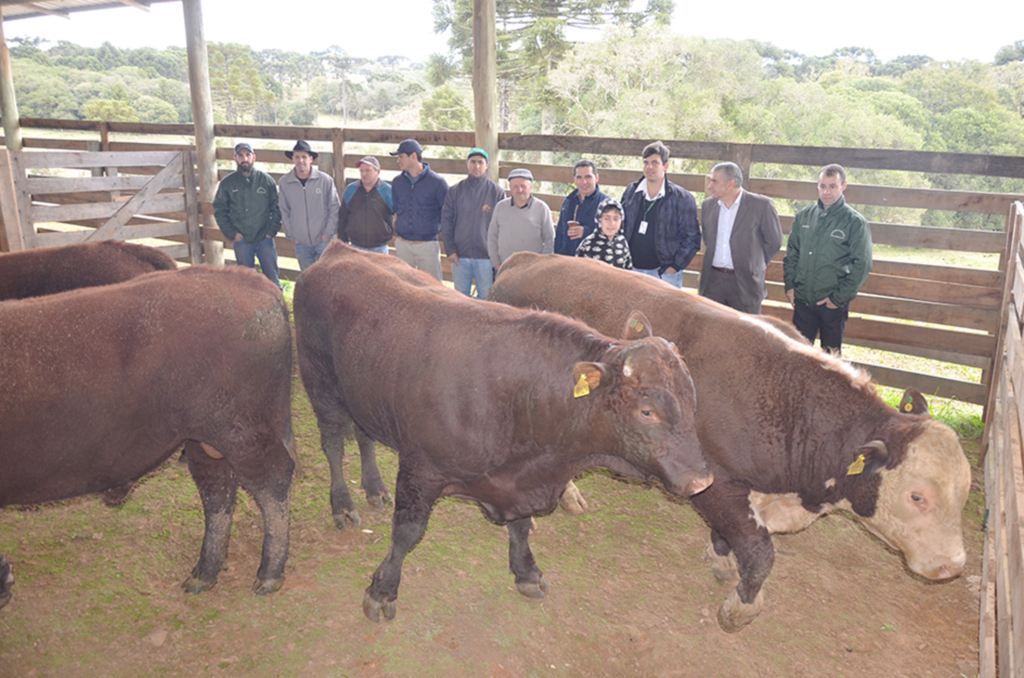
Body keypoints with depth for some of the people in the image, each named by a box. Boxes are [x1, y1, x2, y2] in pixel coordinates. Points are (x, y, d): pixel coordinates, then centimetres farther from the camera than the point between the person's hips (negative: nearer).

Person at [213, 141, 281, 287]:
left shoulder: (266, 179, 3)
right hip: (241, 241, 1)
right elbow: (219, 210, 7)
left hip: (264, 239, -1)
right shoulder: (227, 183, 4)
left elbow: (277, 208, 5)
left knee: (272, 277, 3)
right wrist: (232, 234, -2)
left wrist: (271, 231, -4)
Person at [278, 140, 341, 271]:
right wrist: (291, 235, 4)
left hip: (323, 240, -2)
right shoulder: (284, 182, 1)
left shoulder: (325, 180, -4)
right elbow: (283, 212, 9)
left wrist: (328, 233, -4)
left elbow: (334, 208, 0)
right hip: (301, 242, 2)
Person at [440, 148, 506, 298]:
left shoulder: (497, 192, 1)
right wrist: (450, 250, -3)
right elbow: (446, 222, 7)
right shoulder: (455, 191, 6)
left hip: (486, 257, -2)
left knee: (485, 297, 3)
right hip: (459, 257, 2)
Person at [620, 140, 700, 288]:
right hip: (632, 270, 4)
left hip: (664, 273, -3)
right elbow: (621, 226, 15)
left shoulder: (682, 198, -4)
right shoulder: (630, 192, 7)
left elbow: (692, 238, -3)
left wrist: (675, 266, -8)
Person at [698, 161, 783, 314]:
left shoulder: (761, 205, -7)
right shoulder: (708, 205, 8)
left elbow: (774, 241, 0)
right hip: (712, 281, 4)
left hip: (745, 283, -4)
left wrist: (754, 265, 5)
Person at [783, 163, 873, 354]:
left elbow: (862, 265, -7)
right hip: (802, 301, 3)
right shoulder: (804, 216, 6)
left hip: (833, 304, -3)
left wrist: (839, 298, -11)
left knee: (831, 354, 10)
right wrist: (790, 285, 4)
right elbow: (792, 253, 14)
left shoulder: (855, 222, -6)